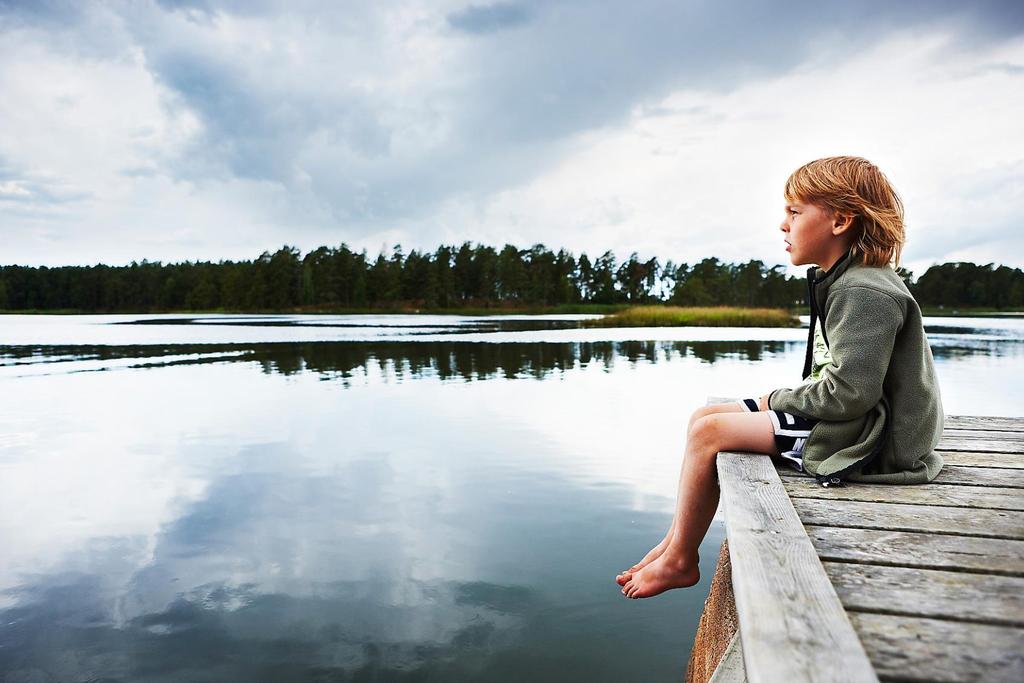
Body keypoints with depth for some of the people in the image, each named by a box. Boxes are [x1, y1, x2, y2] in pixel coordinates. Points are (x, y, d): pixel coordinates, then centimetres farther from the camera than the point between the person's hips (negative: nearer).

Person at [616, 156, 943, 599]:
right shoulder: (843, 282, 12)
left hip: (863, 443, -10)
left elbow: (849, 392, -26)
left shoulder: (865, 293, -20)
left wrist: (779, 399, -11)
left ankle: (679, 561, 2)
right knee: (704, 418, 5)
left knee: (708, 431, -14)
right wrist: (783, 400, 1)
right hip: (844, 422, 10)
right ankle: (677, 542, 7)